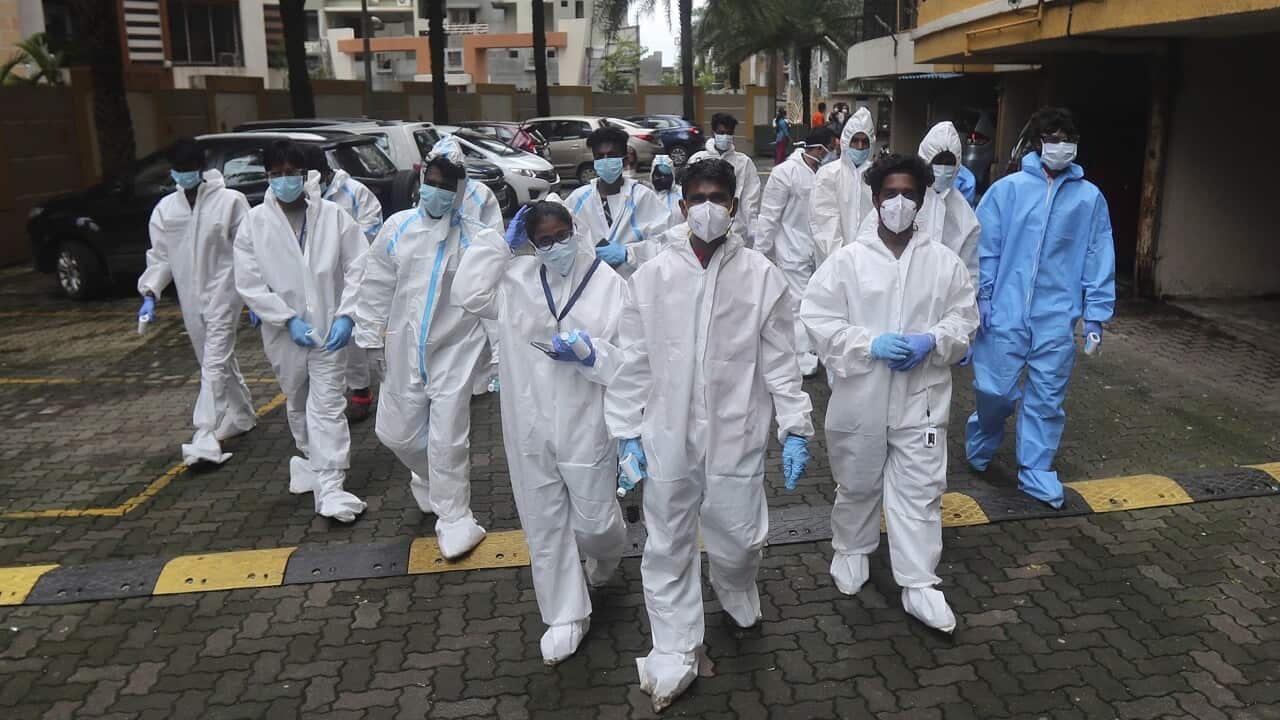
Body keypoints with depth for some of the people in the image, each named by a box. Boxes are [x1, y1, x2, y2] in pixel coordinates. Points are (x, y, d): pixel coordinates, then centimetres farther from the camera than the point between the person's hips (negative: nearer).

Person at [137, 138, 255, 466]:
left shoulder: (230, 201, -8)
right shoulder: (165, 208, 5)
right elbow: (160, 256, 8)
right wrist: (150, 293, -5)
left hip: (223, 292, -5)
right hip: (190, 297, 6)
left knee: (214, 364, -10)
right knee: (218, 361, 17)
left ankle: (206, 439, -14)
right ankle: (242, 417, 35)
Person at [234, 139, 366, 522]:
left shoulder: (332, 215, -5)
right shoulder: (255, 222, -4)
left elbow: (358, 268, -3)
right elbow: (249, 282, -4)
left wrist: (346, 315, -13)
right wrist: (289, 320, -13)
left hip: (329, 328, -2)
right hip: (285, 332, 2)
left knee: (327, 406, -6)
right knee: (297, 404, 18)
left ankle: (329, 486, -5)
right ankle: (311, 461, 40)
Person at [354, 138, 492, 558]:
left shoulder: (477, 238, -9)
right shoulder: (398, 228, 1)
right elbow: (377, 286, 8)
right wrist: (371, 337, 9)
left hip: (455, 350, -4)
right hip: (404, 349, 4)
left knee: (447, 438, -3)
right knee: (397, 432, 13)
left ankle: (453, 518, 15)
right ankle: (428, 476, 45)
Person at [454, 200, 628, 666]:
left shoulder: (607, 282, -6)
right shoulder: (517, 277, 2)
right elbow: (468, 293, -9)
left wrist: (590, 354, -25)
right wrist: (501, 245, -7)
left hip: (585, 425, -2)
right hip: (529, 426, 3)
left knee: (593, 521, 7)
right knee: (544, 524, 11)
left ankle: (605, 557, 46)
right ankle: (566, 616, 29)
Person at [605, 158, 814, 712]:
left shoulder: (760, 276, -3)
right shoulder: (651, 277, -2)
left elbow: (780, 360, 1)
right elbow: (633, 362, 2)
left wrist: (795, 429, -1)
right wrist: (627, 433, 1)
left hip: (735, 436, 0)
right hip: (667, 436, 1)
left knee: (738, 539, 9)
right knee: (668, 548, 9)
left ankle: (736, 595, 45)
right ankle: (675, 655, 26)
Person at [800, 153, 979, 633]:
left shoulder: (944, 262, 1)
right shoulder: (847, 259, -6)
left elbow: (964, 318, 7)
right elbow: (817, 318, -7)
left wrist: (931, 341, -13)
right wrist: (869, 344, -19)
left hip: (920, 397, 1)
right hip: (860, 396, -1)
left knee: (920, 491, 4)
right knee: (857, 484, 16)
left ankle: (919, 585, 15)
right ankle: (851, 551, 41)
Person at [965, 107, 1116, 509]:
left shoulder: (1090, 198, 4)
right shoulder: (1008, 189, -1)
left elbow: (1099, 260, 6)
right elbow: (985, 247, 0)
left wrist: (1095, 316, 3)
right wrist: (982, 297, -3)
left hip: (1057, 318, 2)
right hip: (1006, 312, -2)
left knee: (1047, 398, 8)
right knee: (995, 390, 1)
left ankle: (1035, 471, 23)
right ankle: (979, 447, 31)